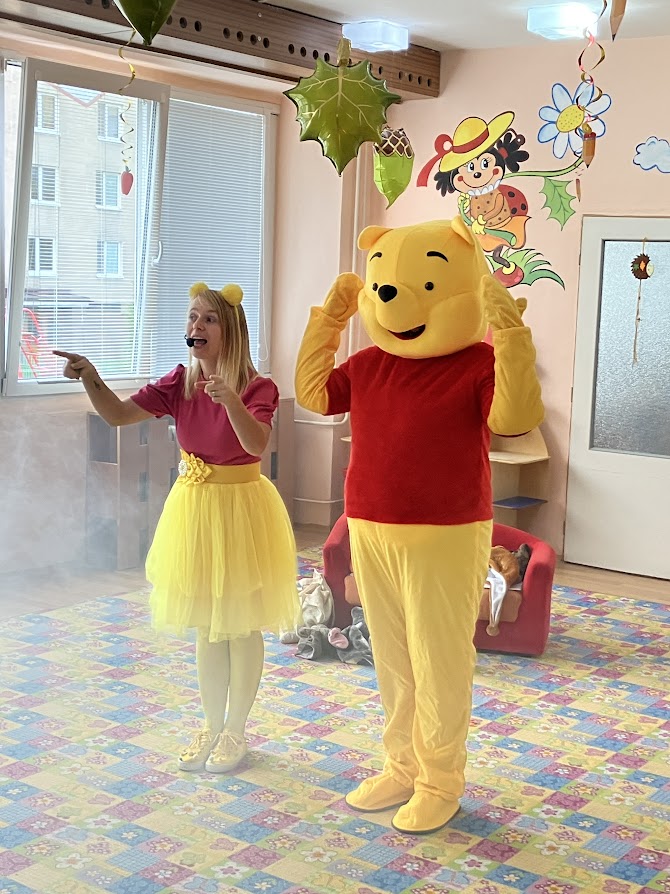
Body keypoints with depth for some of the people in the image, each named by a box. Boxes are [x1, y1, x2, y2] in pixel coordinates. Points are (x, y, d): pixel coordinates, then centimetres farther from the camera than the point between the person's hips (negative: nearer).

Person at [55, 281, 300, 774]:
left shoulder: (258, 388, -15)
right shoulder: (180, 383, -1)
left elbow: (257, 444, -32)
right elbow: (118, 414, -9)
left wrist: (230, 399, -48)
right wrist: (90, 377, -27)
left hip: (241, 510, -5)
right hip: (193, 508, 5)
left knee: (242, 627, 7)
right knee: (206, 627, 15)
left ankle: (235, 731, 24)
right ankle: (212, 726, 31)